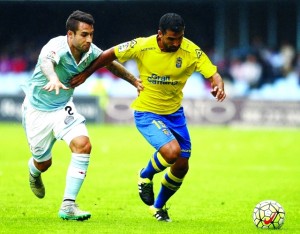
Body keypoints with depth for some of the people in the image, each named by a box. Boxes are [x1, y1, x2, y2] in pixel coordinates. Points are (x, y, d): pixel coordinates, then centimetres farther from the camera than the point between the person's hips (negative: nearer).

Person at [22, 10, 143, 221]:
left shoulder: (90, 51, -13)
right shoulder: (57, 47, -31)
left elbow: (111, 64, 10)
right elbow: (46, 62, -56)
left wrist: (135, 81, 10)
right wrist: (53, 78, -78)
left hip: (64, 108, 4)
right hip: (37, 110, -4)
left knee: (83, 145, -21)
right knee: (43, 163, 9)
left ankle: (68, 206, -17)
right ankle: (33, 171, 52)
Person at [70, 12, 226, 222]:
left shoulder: (191, 51, -16)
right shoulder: (142, 46, -20)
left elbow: (213, 73, -17)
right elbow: (110, 55, -7)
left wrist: (219, 86, -40)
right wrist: (86, 74, -1)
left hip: (174, 112, 4)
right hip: (147, 112, -4)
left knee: (181, 167, 9)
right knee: (171, 151, -27)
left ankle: (158, 206, 37)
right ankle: (146, 176, 7)